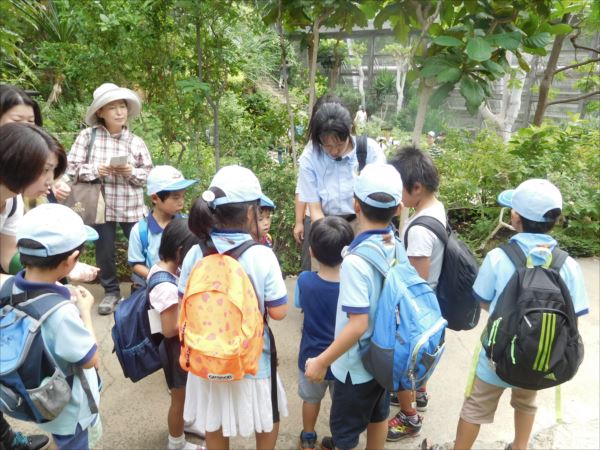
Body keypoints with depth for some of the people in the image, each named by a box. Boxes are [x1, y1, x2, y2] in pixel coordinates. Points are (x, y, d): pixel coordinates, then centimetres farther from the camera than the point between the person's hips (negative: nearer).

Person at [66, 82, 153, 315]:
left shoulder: (136, 142, 1)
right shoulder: (88, 136, -2)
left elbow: (149, 174, 4)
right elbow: (72, 168, -2)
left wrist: (131, 171, -14)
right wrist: (96, 170, -17)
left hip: (132, 207, 1)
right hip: (100, 205, 0)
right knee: (104, 251, 10)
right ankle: (111, 291, 30)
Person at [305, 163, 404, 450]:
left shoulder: (356, 260, -31)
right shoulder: (396, 244, -9)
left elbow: (358, 325, -30)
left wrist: (322, 361, -21)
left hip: (357, 364, -7)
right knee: (377, 414, 28)